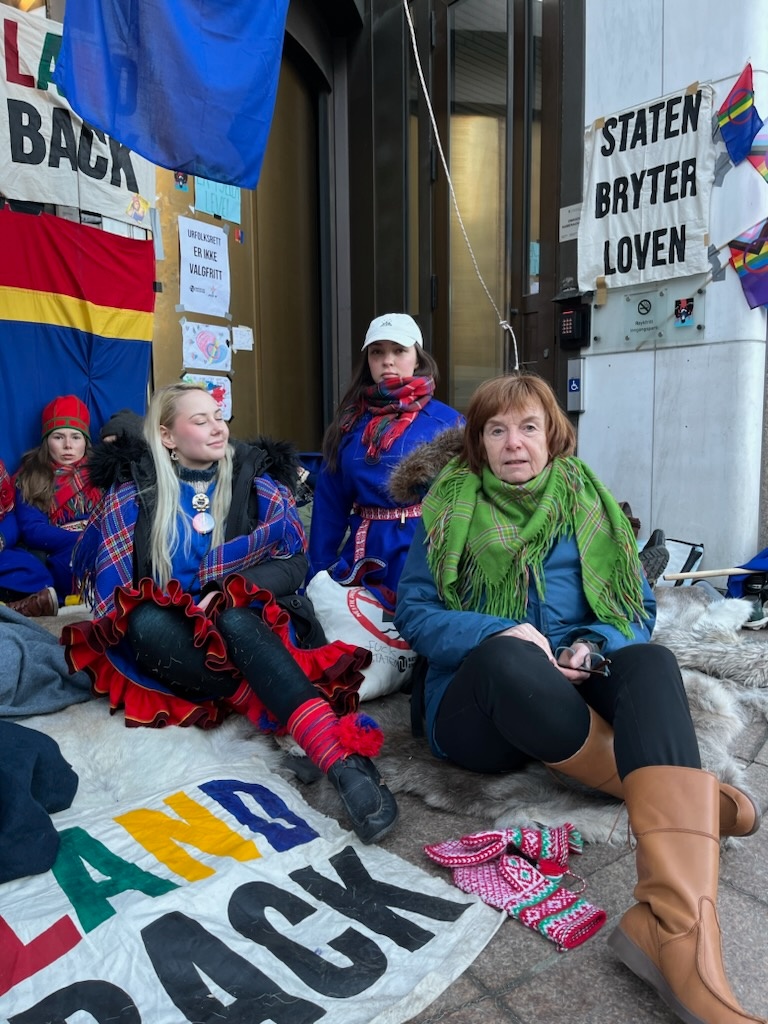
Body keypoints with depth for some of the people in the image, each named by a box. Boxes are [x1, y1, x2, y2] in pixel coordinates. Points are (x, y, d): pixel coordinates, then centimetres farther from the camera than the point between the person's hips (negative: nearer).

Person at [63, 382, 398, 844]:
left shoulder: (254, 477, 6)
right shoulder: (135, 486, 5)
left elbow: (294, 562, -2)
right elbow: (109, 577, 3)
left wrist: (229, 591, -17)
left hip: (241, 620, 0)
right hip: (167, 629, 1)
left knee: (235, 624, -37)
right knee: (148, 625, -35)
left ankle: (344, 761, -53)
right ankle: (303, 719, -32)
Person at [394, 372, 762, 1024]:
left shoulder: (588, 504, 14)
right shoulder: (453, 508, 9)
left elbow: (639, 606, 12)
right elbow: (415, 615, 1)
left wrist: (595, 647, -11)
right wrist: (499, 634, -18)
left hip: (578, 691, 2)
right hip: (479, 705, -1)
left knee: (650, 664, -32)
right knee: (505, 659, -38)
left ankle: (679, 928, -48)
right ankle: (687, 796, -22)